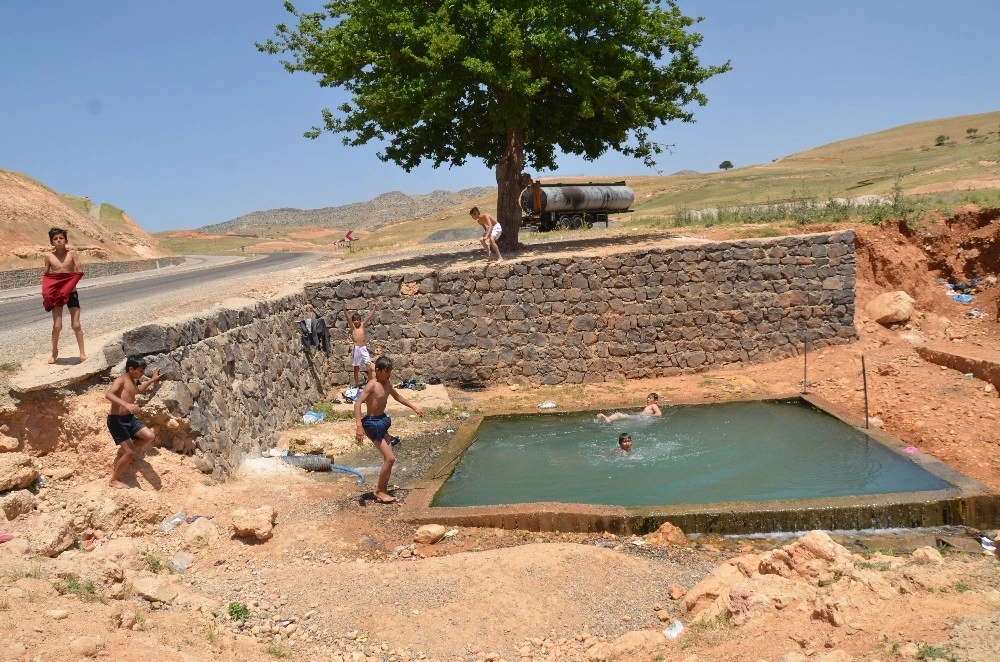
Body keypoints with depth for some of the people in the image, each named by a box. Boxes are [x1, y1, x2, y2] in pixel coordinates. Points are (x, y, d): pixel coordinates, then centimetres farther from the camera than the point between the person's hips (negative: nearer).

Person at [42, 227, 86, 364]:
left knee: (76, 325, 0)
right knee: (57, 326, -2)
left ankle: (82, 352, 12)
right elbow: (45, 276, 4)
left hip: (71, 293, -1)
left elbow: (80, 272, -6)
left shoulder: (72, 253, -5)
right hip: (56, 294, 1)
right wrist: (46, 292, -8)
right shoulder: (48, 256, -1)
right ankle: (55, 352, 19)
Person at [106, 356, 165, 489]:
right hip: (117, 420, -9)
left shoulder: (133, 382, 12)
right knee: (130, 453, -10)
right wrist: (126, 404, -47)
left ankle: (122, 451, 20)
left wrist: (152, 380, 35)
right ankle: (113, 480, 9)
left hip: (129, 418, 9)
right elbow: (108, 394, -35)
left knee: (149, 436, 0)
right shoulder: (121, 380, -16)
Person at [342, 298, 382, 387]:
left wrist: (375, 308, -6)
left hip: (364, 348, 2)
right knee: (356, 367, 7)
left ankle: (370, 382, 9)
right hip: (356, 349, -2)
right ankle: (357, 384, 15)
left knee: (369, 367, -5)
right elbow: (348, 318, -13)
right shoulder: (352, 327, 3)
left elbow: (370, 316, 3)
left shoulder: (362, 325, 10)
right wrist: (345, 310, -30)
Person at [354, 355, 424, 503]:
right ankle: (379, 490, 5)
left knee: (388, 458, 11)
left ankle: (383, 490, 21)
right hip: (372, 423, -9)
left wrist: (414, 407, 29)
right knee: (390, 458, -10)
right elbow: (358, 403, -29)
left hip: (382, 421, 9)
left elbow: (397, 397, 24)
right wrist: (359, 426, -39)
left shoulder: (387, 384, 5)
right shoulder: (372, 385, -20)